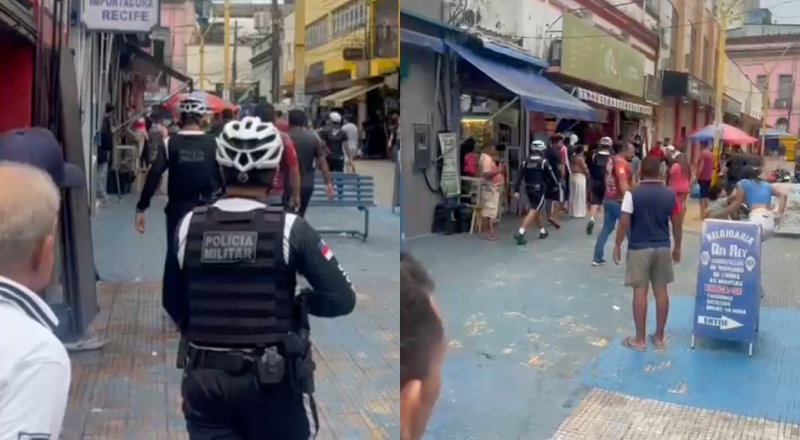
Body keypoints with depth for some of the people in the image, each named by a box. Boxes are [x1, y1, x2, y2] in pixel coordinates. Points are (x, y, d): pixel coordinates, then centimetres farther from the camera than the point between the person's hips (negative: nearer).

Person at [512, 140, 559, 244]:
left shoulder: (526, 162, 4)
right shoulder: (543, 162, -9)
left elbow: (520, 176, -2)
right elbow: (551, 176, -3)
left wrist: (516, 190, -3)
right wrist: (556, 182, 17)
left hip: (529, 189, 6)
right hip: (539, 190, -6)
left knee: (537, 210, 22)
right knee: (533, 211, -8)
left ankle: (542, 231, 36)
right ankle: (520, 233, -23)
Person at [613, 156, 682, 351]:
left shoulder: (632, 194, -11)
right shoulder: (670, 194, 0)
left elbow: (624, 223, -11)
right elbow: (677, 224, 5)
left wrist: (617, 245, 1)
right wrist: (677, 247, 17)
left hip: (639, 248, -3)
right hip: (663, 247, 3)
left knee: (640, 292, 1)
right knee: (661, 291, 10)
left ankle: (640, 339, 8)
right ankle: (659, 337, 19)